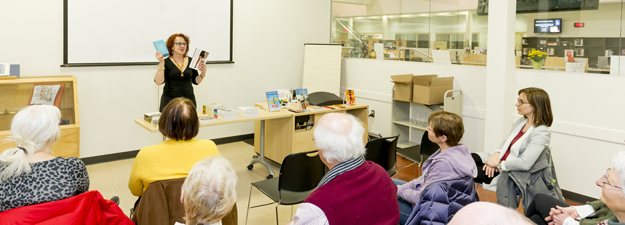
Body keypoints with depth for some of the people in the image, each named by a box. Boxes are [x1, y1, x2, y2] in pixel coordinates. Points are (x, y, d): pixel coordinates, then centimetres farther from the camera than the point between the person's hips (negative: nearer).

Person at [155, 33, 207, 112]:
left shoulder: (191, 61, 6)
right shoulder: (166, 62, -4)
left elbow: (196, 81, 13)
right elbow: (158, 82, -14)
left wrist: (203, 73, -6)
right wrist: (161, 63, -20)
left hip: (189, 100, 3)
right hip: (170, 101, -3)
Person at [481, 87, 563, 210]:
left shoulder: (542, 132, -14)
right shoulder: (520, 122, 10)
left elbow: (524, 163, -23)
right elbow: (506, 143, 21)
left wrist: (498, 164, -13)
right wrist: (497, 155, 0)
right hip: (506, 171, 8)